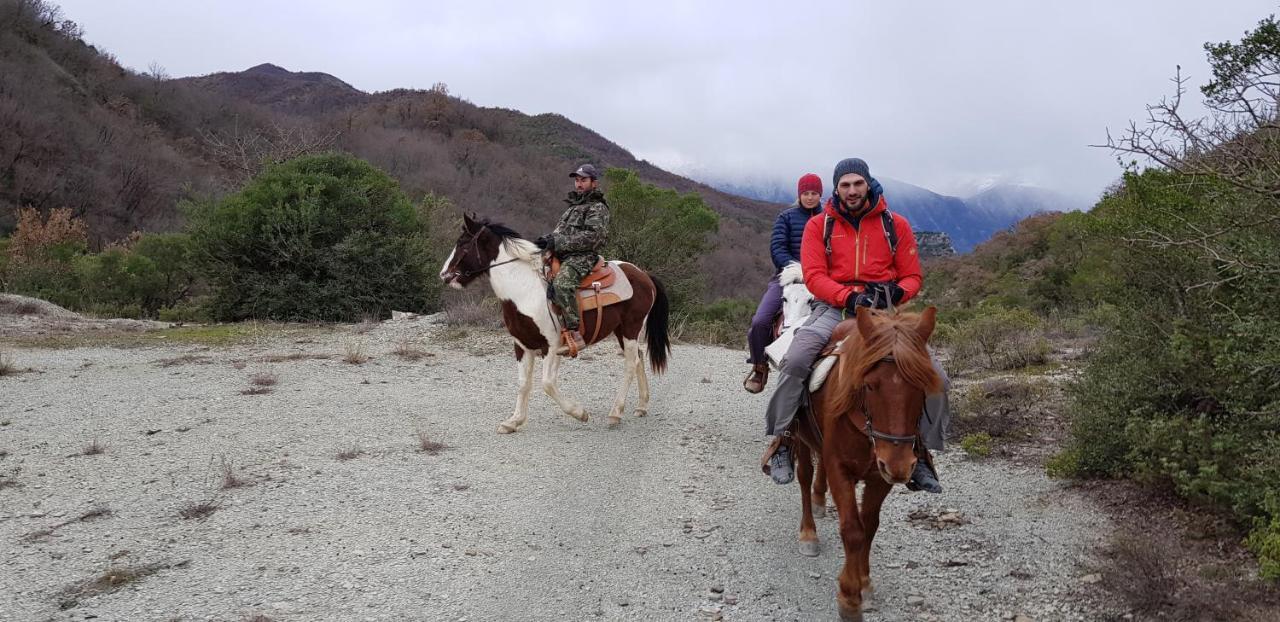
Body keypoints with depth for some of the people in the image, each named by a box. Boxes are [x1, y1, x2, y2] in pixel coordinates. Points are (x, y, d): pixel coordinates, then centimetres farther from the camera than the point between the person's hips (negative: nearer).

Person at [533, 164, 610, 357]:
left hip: (583, 258, -9)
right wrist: (547, 240, 1)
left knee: (561, 283, -36)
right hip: (562, 256, 9)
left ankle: (574, 333, -36)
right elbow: (560, 232, 26)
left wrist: (557, 243, -18)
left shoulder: (598, 208, 1)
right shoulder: (573, 206, 28)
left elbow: (591, 236, -14)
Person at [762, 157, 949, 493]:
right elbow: (814, 276, -3)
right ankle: (779, 443, -15)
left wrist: (895, 292, -14)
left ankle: (921, 456, 4)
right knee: (795, 361, -30)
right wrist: (849, 296, -19)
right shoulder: (819, 226, 7)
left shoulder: (895, 225, 10)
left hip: (883, 311, 2)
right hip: (834, 307, -1)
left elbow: (912, 277, 10)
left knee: (934, 377, -13)